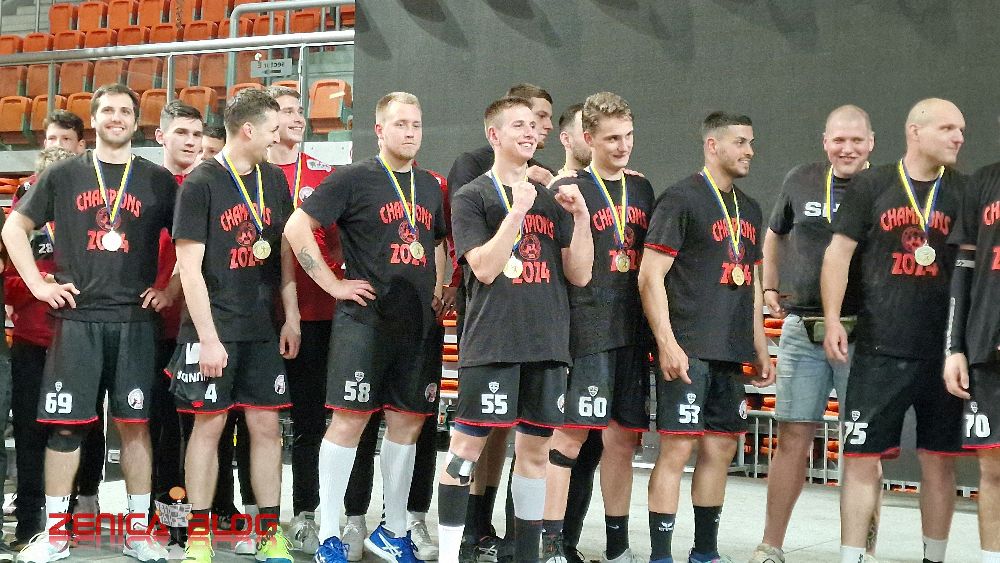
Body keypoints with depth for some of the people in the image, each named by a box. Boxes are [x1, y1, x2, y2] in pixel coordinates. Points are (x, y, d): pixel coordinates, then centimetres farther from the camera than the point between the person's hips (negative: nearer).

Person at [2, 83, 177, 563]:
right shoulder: (64, 175, 8)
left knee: (134, 423, 3)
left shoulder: (157, 180, 7)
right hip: (76, 317, 0)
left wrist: (170, 289, 2)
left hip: (135, 320, 0)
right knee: (65, 424, 0)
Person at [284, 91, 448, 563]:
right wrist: (333, 284, -11)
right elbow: (297, 228, -9)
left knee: (407, 420, 9)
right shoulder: (354, 178, -4)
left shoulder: (429, 186, 15)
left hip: (419, 324, 6)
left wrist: (437, 291, 15)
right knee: (349, 418, -6)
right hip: (365, 318, -6)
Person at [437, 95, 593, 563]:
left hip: (547, 344, 5)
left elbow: (579, 275, 10)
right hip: (491, 343, -5)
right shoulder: (472, 197, 1)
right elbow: (485, 267, -11)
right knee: (468, 443, -6)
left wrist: (580, 216, -2)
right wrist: (518, 210, -14)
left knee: (535, 449, 8)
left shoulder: (552, 200, 15)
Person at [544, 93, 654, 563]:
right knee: (570, 433, -6)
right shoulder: (568, 190, -3)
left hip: (632, 331, 6)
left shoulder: (641, 189, 16)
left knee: (622, 438, 10)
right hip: (586, 329, -6)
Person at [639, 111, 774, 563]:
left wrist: (760, 349, 19)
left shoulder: (749, 209, 18)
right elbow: (650, 276, -12)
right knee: (677, 447, -7)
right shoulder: (681, 199, -7)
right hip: (688, 351, -8)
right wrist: (667, 343, -19)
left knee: (721, 448, 11)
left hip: (731, 353, 8)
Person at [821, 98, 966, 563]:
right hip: (879, 349, -2)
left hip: (943, 351, 2)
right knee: (861, 457, -2)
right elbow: (839, 252, 3)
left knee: (939, 460, 7)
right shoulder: (871, 186, 4)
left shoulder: (964, 192, 9)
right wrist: (832, 319, -6)